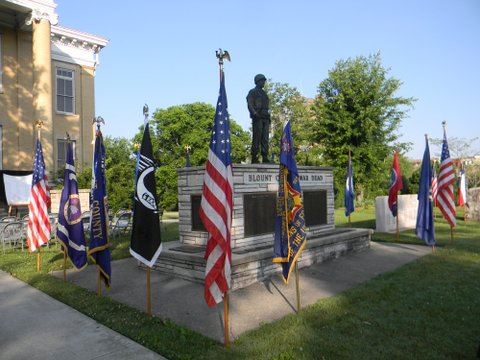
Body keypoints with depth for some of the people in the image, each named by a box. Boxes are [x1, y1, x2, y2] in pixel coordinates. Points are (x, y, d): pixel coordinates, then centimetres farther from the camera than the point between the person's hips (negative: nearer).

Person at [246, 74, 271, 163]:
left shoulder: (264, 93, 25)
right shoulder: (252, 92, 4)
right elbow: (250, 105, -8)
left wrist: (269, 118, 17)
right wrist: (255, 113, -22)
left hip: (265, 118, 7)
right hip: (257, 118, -7)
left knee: (265, 139, 1)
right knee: (257, 138, -9)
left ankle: (265, 158, 1)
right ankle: (254, 158, -8)